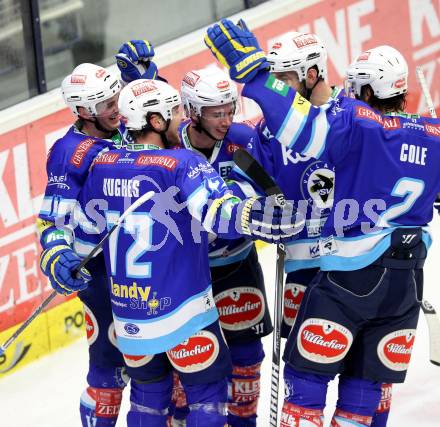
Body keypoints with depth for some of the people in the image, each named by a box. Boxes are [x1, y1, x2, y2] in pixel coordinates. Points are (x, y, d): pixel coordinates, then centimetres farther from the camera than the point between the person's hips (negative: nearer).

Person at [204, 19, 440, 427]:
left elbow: (299, 126, -27)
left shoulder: (357, 123, -14)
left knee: (306, 376, 5)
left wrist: (250, 66, -24)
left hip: (351, 275, -5)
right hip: (406, 282, 5)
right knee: (365, 389, 13)